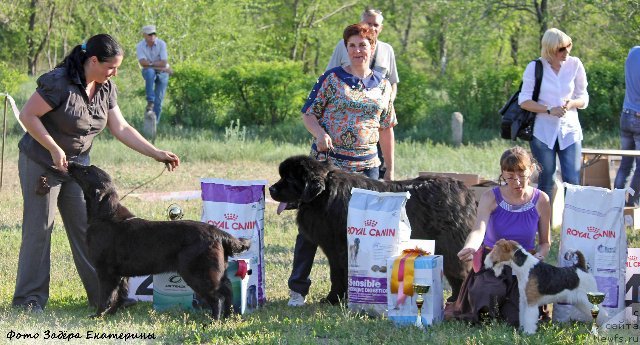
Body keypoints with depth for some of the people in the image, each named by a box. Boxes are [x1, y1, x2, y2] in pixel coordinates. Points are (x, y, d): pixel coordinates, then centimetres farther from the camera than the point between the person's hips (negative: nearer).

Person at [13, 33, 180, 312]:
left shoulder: (106, 88, 0)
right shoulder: (59, 83, -23)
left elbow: (121, 129, 3)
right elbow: (28, 115, -20)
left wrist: (156, 153, -5)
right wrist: (55, 150, -23)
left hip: (77, 164, 7)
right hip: (41, 162, -7)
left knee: (87, 227, 6)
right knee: (39, 228, -4)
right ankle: (30, 297, 2)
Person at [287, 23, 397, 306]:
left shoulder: (383, 85, 10)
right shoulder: (332, 78, 0)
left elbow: (386, 129, 16)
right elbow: (309, 114, 1)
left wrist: (390, 170, 15)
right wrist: (320, 134, -20)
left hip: (366, 166, 3)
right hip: (327, 162, -3)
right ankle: (298, 288, 5)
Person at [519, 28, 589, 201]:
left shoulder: (575, 65, 2)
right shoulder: (535, 68, -3)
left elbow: (584, 99, 9)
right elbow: (524, 101, -3)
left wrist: (572, 103, -14)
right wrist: (550, 110, -16)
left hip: (570, 130, 1)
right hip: (543, 132, -1)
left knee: (572, 182, -8)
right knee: (546, 184, 4)